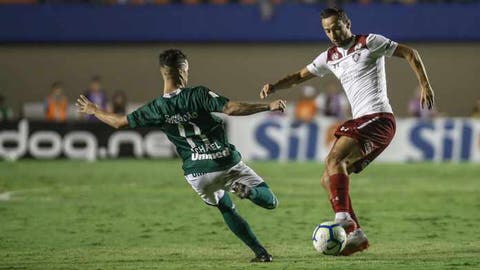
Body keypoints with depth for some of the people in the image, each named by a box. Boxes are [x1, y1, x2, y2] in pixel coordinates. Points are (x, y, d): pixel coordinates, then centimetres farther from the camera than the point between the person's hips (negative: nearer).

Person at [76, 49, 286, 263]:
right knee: (270, 202, 7)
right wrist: (268, 107, -16)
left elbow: (119, 122, 7)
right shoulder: (198, 95, -11)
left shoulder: (156, 109, -2)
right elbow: (231, 109, -21)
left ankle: (261, 253, 12)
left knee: (227, 209, 27)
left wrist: (93, 111, 24)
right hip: (228, 163, -3)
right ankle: (246, 189, -27)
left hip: (197, 174, 3)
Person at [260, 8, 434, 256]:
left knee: (334, 159, -28)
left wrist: (425, 85, -8)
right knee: (328, 181, 2)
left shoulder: (368, 42, 0)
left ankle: (343, 217, -39)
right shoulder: (330, 58, 19)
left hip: (378, 118, -8)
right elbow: (300, 76, 23)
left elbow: (409, 53, 2)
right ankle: (355, 235, 0)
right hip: (360, 122, 8)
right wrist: (274, 87, 5)